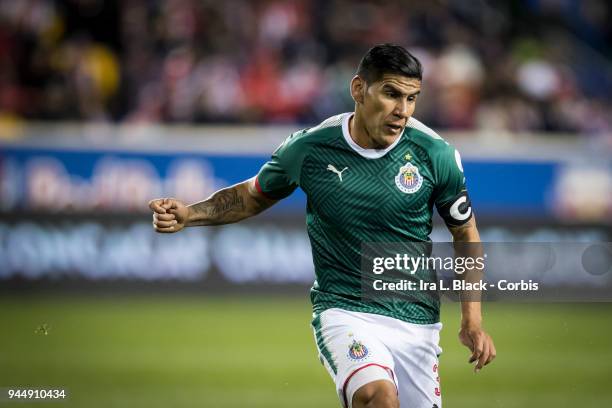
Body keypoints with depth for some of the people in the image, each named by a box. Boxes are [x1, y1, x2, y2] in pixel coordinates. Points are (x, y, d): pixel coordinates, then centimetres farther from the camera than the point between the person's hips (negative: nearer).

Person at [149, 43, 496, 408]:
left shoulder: (436, 154, -6)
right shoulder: (308, 149, -6)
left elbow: (465, 231, 8)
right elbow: (252, 196, 13)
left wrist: (473, 321, 1)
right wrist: (188, 214, -2)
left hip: (417, 322, 3)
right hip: (343, 309, -3)